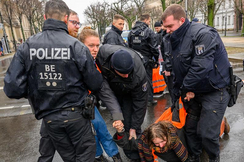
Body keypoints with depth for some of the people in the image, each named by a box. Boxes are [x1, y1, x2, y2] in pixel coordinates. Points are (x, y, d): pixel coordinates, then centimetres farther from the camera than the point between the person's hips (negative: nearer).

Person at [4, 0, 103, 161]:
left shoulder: (27, 46, -8)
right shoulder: (77, 46, -16)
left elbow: (12, 88, -10)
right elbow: (96, 84, -13)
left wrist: (34, 92, 10)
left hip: (48, 117, 4)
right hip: (75, 114, -3)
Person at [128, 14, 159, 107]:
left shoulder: (131, 32, 9)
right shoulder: (149, 31, -9)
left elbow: (129, 46, 12)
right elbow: (154, 47, -11)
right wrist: (156, 59, 0)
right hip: (146, 60, -5)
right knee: (148, 79, 5)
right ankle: (149, 99, 13)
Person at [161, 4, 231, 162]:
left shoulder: (203, 34, -22)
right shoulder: (174, 40, 2)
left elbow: (201, 67, -31)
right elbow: (176, 69, 6)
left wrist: (187, 88, -17)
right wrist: (178, 92, 2)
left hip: (215, 90, -7)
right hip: (193, 91, 7)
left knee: (207, 133, -4)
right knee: (190, 127, 12)